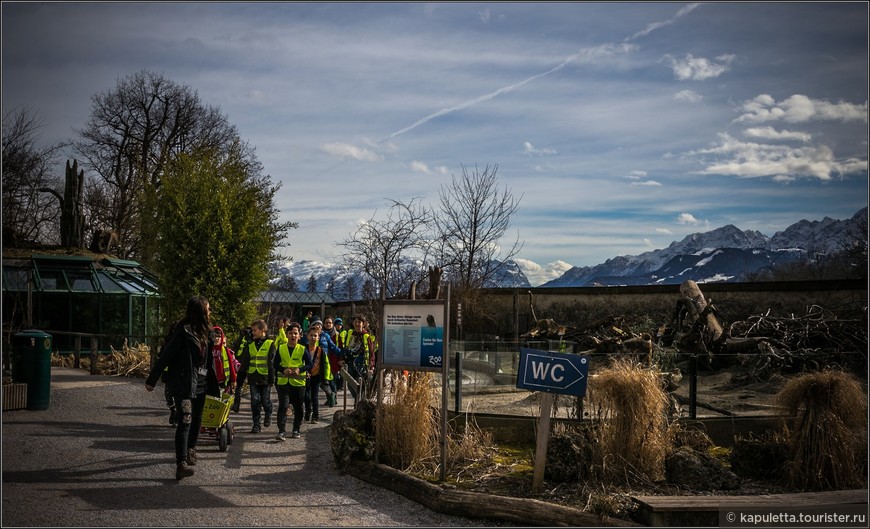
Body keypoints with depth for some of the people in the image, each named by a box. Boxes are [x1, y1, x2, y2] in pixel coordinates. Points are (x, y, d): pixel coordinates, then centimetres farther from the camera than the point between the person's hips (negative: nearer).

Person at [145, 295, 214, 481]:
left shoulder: (204, 331, 10)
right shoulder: (183, 330, -14)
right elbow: (166, 354, -14)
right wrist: (152, 380, -12)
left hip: (200, 383, 8)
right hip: (183, 383, -8)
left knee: (196, 419, 18)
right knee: (185, 420, -15)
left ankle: (190, 449, 41)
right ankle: (181, 464, -20)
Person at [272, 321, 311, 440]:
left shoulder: (303, 349, 0)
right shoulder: (281, 348, 4)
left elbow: (309, 364, -1)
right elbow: (276, 364, 4)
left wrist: (299, 370, -18)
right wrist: (283, 370, -15)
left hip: (298, 382, 0)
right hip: (283, 381, 0)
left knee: (298, 407, 8)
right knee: (283, 406, -11)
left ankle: (296, 430, 23)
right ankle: (282, 431, -12)